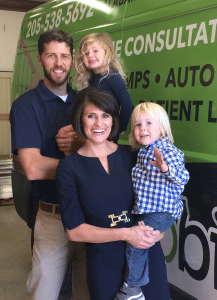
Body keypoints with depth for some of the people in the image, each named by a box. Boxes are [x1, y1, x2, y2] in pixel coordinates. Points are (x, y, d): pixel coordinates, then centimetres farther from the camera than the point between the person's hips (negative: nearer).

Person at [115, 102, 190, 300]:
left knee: (135, 243, -13)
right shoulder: (143, 152, 10)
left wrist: (167, 168, -44)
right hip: (144, 209, 9)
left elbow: (183, 178, -29)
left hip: (161, 211, -9)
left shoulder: (168, 151, -17)